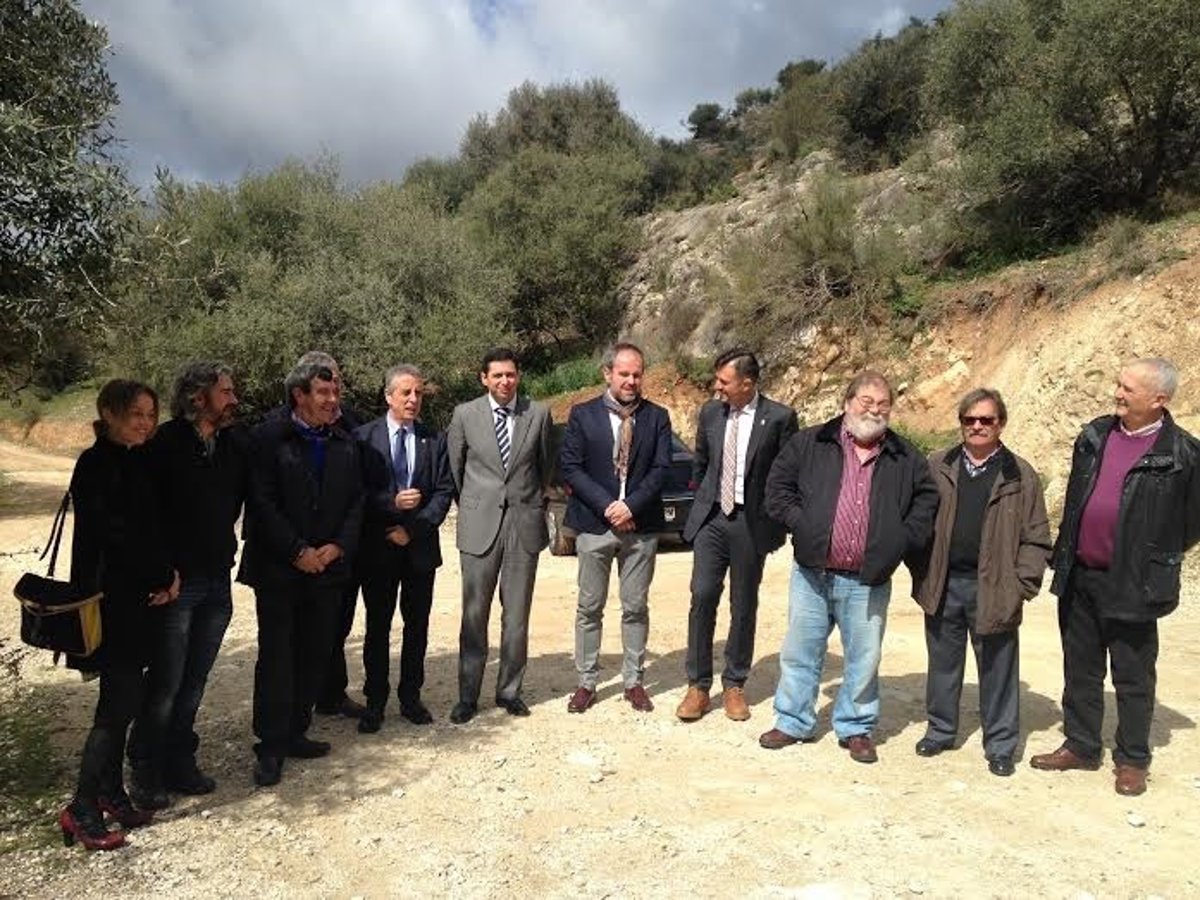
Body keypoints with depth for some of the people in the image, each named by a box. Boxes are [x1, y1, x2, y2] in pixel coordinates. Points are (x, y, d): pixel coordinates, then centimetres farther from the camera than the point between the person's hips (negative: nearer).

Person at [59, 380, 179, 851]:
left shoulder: (137, 462, 9)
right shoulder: (95, 465, -14)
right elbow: (112, 534, -17)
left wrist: (168, 573, -4)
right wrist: (165, 575, -8)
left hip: (138, 598, 7)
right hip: (111, 600, -7)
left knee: (124, 697, 13)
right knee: (120, 700, -4)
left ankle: (110, 791, 25)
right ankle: (81, 808, 9)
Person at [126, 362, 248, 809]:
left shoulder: (236, 442, 4)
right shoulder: (165, 443, -11)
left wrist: (225, 538, 7)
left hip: (218, 580, 5)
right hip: (176, 581, -5)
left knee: (193, 682, 14)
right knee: (165, 682, 2)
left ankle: (179, 764, 28)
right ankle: (145, 772, 20)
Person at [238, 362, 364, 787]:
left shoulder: (346, 445, 8)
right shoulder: (269, 438, -6)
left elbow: (356, 502, 8)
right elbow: (262, 502, -11)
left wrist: (338, 547, -6)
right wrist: (298, 551, -14)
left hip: (328, 567, 5)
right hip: (278, 569, -4)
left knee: (314, 656, 10)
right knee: (276, 657, 1)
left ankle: (295, 733, 24)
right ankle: (271, 747, 11)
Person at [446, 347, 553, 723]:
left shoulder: (538, 414, 3)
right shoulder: (465, 414, 0)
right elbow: (454, 467, 10)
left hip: (524, 524, 1)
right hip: (479, 525, -1)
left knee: (517, 615, 7)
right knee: (474, 615, 3)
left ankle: (509, 691, 21)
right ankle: (468, 696, 15)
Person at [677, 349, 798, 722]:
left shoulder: (779, 417, -7)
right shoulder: (710, 412, 5)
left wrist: (775, 516, -2)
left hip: (752, 523, -2)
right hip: (711, 519, 3)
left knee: (743, 606, 8)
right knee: (702, 598, -4)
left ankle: (734, 685, 23)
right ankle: (698, 685, 8)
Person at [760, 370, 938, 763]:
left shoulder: (905, 458, 5)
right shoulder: (810, 443, 1)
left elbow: (928, 498, 14)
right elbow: (778, 486, 4)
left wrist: (904, 539, 3)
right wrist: (801, 524, -7)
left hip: (868, 581, 1)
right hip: (812, 573, 0)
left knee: (863, 658, 11)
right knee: (800, 653, 10)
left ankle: (856, 728, 29)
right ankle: (792, 722, 26)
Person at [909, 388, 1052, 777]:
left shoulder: (1020, 475, 0)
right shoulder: (937, 467, 4)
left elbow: (1036, 538, 1)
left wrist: (1021, 585, -7)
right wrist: (921, 574, 1)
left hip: (993, 590, -2)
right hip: (943, 585, 2)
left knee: (997, 671, 9)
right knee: (943, 665, 15)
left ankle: (1000, 745, 24)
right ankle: (940, 730, 31)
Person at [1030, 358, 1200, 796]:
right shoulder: (1095, 435, 5)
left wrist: (1154, 560, 2)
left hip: (1132, 585, -5)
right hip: (1079, 577, 5)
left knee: (1133, 678, 9)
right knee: (1080, 668, 16)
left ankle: (1132, 760, 25)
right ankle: (1080, 745, 31)